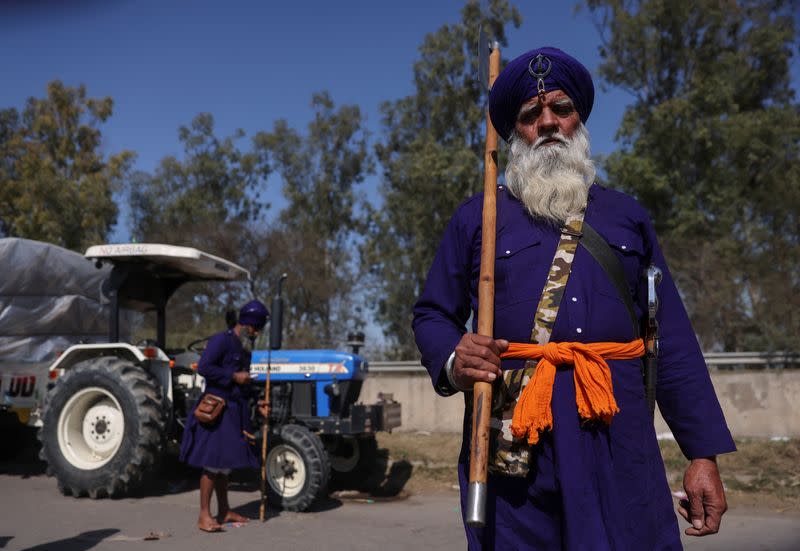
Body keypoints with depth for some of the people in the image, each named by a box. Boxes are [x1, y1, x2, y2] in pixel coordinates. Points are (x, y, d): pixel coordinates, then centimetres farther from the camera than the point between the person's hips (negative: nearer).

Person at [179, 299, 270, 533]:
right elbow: (204, 367, -21)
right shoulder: (221, 340, -10)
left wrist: (257, 404, 16)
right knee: (213, 463, -8)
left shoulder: (245, 348, 18)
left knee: (225, 463, 15)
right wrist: (234, 377, -17)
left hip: (235, 412, 9)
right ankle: (204, 516, -3)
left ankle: (224, 511, 23)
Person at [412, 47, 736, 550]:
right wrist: (452, 361, -13)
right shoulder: (476, 218, 8)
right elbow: (431, 315, 11)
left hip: (618, 438, 2)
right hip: (513, 439, -1)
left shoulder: (626, 216, 14)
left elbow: (673, 340, 10)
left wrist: (703, 453, 4)